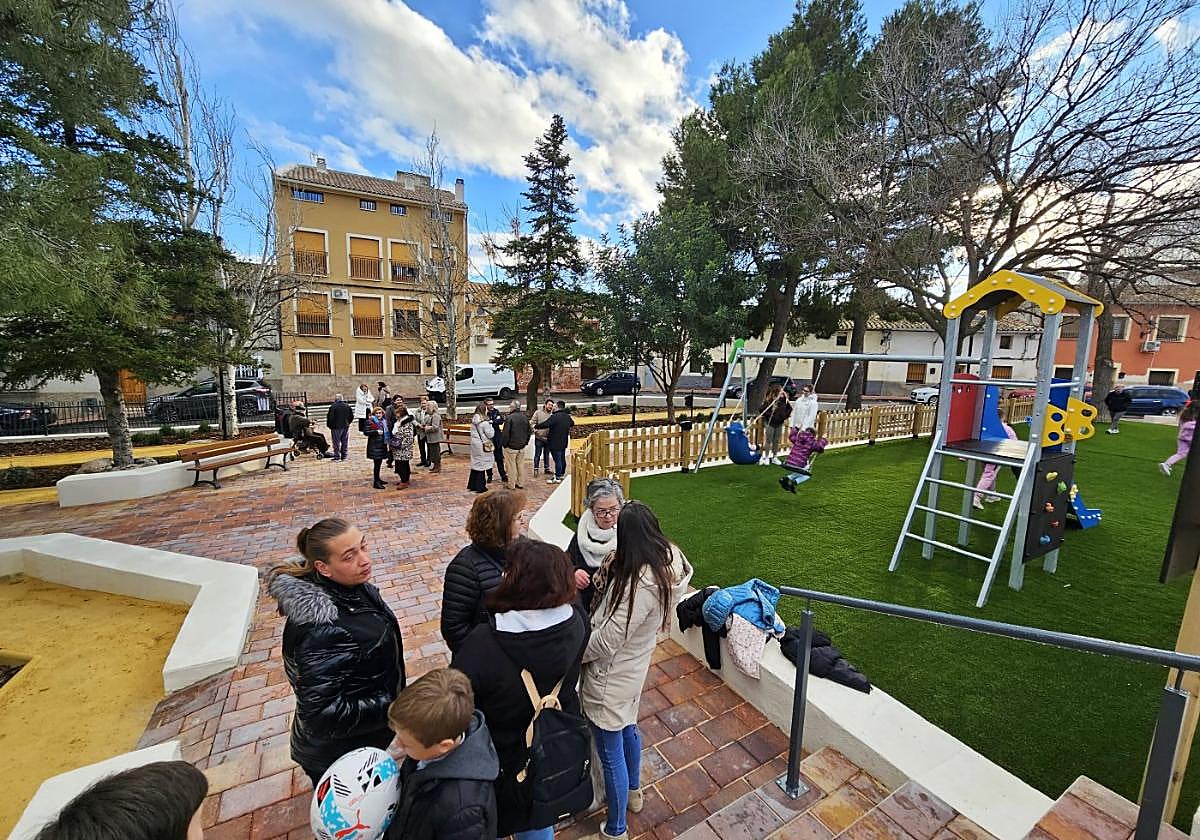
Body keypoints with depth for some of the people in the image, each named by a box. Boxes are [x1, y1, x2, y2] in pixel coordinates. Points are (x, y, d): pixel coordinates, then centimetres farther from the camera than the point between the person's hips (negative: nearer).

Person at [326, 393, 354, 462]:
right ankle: (344, 457, 16)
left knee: (336, 442, 2)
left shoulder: (333, 406, -12)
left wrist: (330, 425, -2)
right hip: (346, 427, 5)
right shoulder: (347, 406, 4)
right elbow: (352, 416, 8)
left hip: (336, 427, -5)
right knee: (344, 442, 11)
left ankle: (337, 457, 3)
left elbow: (330, 417, -15)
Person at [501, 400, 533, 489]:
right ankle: (520, 483, 20)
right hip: (522, 447, 6)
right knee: (521, 465, 12)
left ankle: (512, 485, 7)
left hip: (511, 446, -6)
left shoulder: (510, 417, -15)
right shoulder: (525, 417, 4)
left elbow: (505, 433, -14)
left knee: (512, 466, 1)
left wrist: (504, 444, -2)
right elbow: (529, 431, 11)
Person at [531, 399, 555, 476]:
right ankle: (536, 469, 14)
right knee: (537, 454, 4)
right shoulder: (538, 412, -5)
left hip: (548, 438, 3)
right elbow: (532, 422, -5)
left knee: (547, 454, 16)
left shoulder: (552, 414, 0)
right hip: (539, 437, -3)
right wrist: (535, 429, -18)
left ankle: (547, 469, 27)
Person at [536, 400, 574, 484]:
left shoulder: (555, 416, -20)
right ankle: (561, 474, 32)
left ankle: (557, 478, 2)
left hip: (555, 443, -8)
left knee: (557, 460, -3)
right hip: (564, 442, 8)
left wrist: (535, 426, -9)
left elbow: (545, 424, -24)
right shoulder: (568, 416, 6)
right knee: (562, 459, 18)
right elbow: (572, 423, 25)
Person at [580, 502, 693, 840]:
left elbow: (607, 640, -28)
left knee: (610, 752, 15)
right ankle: (632, 792, 58)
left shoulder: (641, 583, -36)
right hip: (633, 664, 9)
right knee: (627, 728, 32)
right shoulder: (668, 559, -11)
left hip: (611, 676, -8)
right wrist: (608, 572, -14)